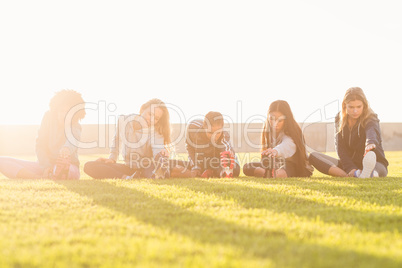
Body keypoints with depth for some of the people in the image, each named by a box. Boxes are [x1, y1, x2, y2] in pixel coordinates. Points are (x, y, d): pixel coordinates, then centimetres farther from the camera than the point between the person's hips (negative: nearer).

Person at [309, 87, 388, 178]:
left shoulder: (371, 119, -11)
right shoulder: (339, 119, 1)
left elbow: (372, 132, -36)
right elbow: (340, 148, -6)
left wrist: (371, 143, -62)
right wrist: (351, 169, -24)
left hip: (376, 162, -4)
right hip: (350, 163, 4)